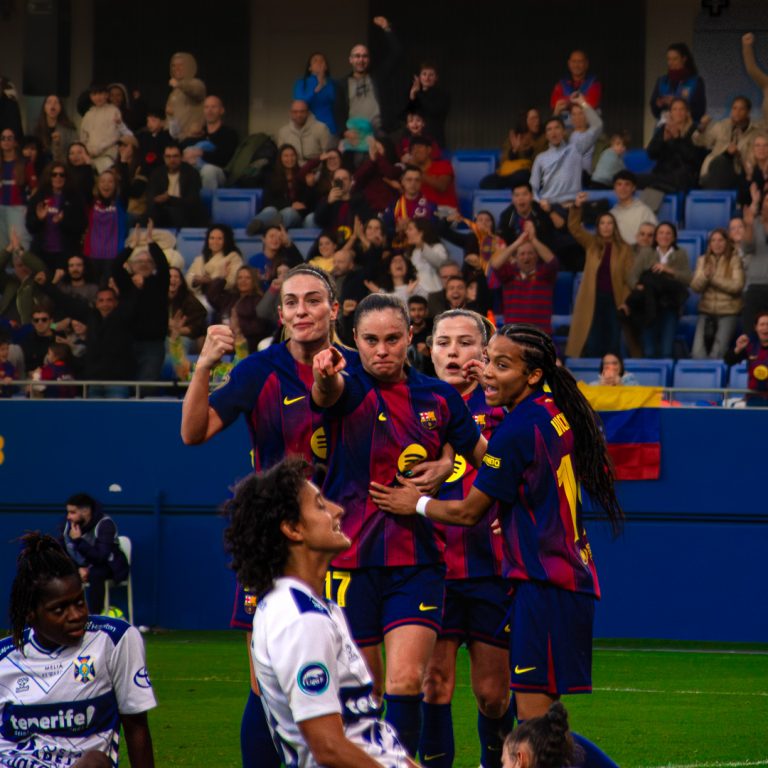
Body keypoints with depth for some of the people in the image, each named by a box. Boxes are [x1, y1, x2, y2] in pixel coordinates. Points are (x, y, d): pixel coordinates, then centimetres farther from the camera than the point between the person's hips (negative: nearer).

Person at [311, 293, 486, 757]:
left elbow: (485, 457, 23)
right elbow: (329, 393, -32)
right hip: (351, 558, -1)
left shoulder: (439, 397, 6)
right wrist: (325, 375, -52)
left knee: (406, 681, -15)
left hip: (417, 561, 1)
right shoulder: (351, 390, -4)